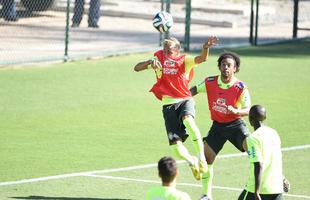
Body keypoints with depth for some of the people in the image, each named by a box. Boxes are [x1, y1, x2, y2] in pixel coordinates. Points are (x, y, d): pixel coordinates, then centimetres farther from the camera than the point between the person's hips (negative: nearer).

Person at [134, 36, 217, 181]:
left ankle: (201, 157, -29)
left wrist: (206, 47, -38)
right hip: (169, 105, 2)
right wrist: (150, 62, -17)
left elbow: (202, 58, -16)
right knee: (175, 146, -8)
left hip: (185, 100, -2)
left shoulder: (184, 60, 1)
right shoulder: (159, 58, 8)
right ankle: (191, 161, 26)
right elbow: (137, 68, 3)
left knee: (188, 120, -39)